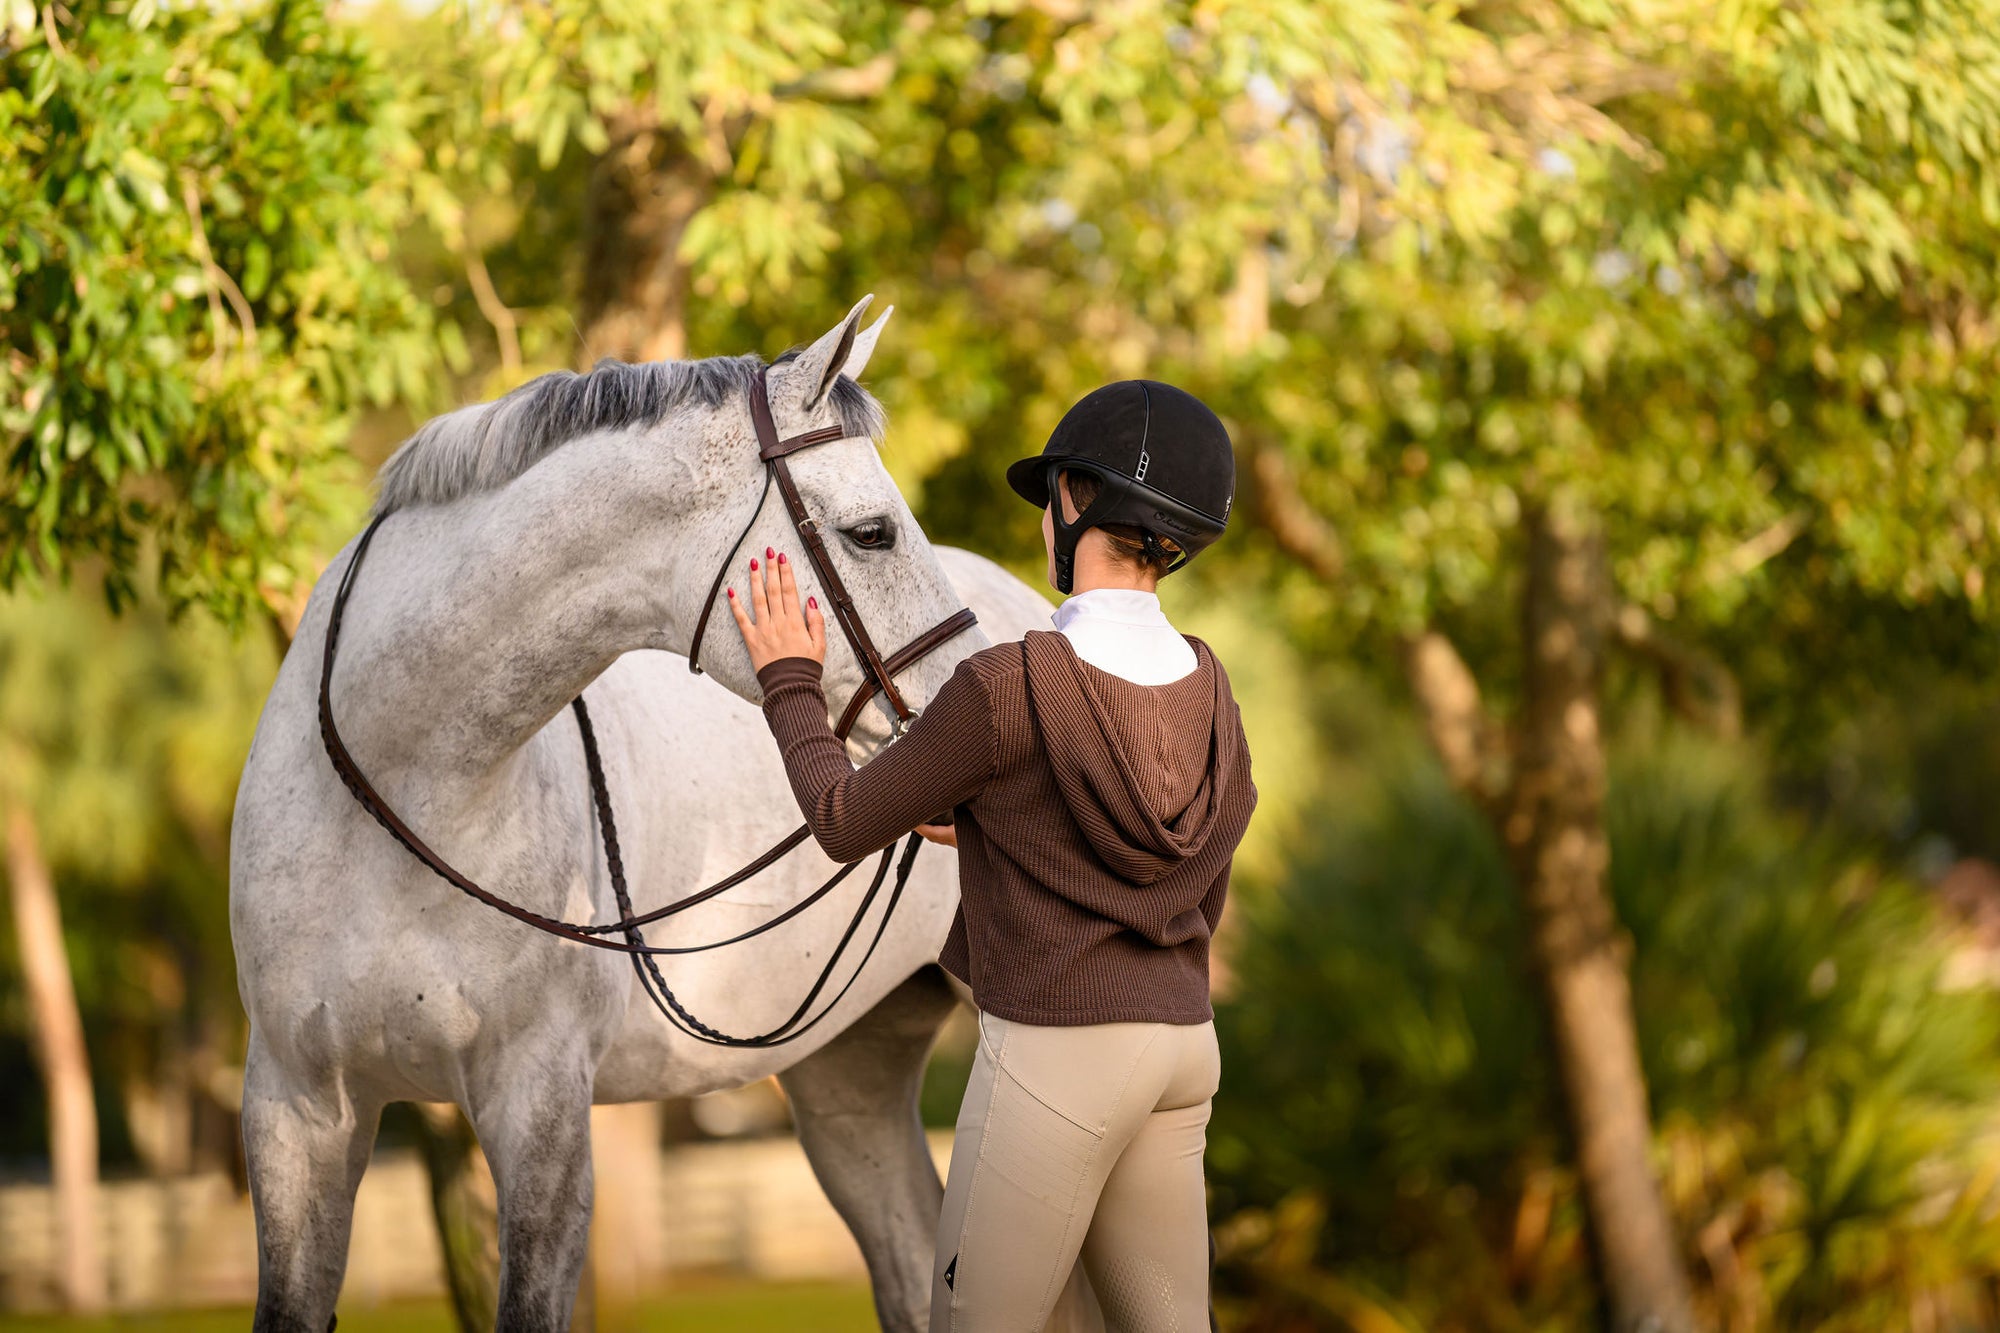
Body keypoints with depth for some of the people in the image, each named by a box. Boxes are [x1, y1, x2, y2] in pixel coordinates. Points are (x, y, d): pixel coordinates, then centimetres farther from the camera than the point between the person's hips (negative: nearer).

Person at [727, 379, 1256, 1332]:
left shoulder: (1008, 688, -16)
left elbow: (847, 822, -4)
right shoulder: (1206, 691, 6)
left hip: (1053, 1053, -7)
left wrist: (789, 683, 13)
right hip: (1181, 1046, 7)